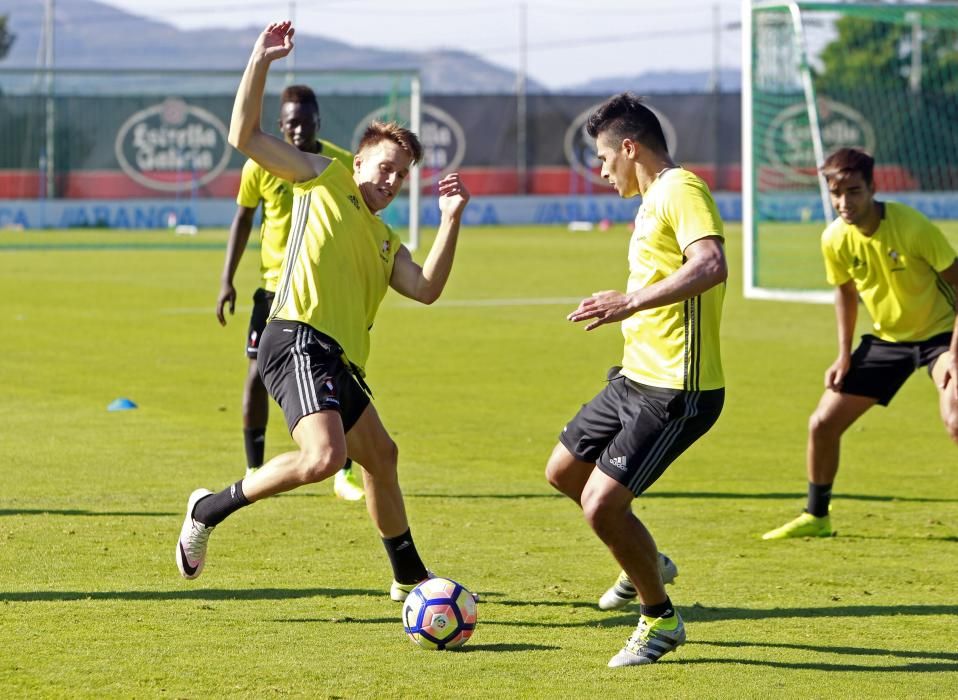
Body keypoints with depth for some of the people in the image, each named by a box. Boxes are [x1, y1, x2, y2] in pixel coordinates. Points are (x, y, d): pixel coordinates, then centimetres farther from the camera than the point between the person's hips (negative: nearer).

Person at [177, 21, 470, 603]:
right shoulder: (324, 178, 10)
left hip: (340, 362, 9)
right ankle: (211, 509, -13)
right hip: (301, 339, -9)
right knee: (325, 455, -27)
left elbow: (427, 289, 7)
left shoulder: (387, 244, 26)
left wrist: (451, 221, 1)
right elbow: (245, 135, 2)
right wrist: (261, 62, -4)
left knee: (381, 456, 20)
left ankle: (410, 578, 36)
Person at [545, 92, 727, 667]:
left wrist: (632, 302, -40)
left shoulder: (682, 191, -16)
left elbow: (711, 265, -33)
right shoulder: (654, 198, 16)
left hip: (674, 393, -11)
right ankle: (644, 564, 38)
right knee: (564, 472, 20)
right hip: (637, 378, 11)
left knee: (601, 504, -14)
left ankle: (661, 619, 6)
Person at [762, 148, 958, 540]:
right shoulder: (835, 239, -10)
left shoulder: (911, 227, -26)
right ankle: (815, 516, 25)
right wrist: (844, 355, 6)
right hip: (886, 338, 6)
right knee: (822, 423, 4)